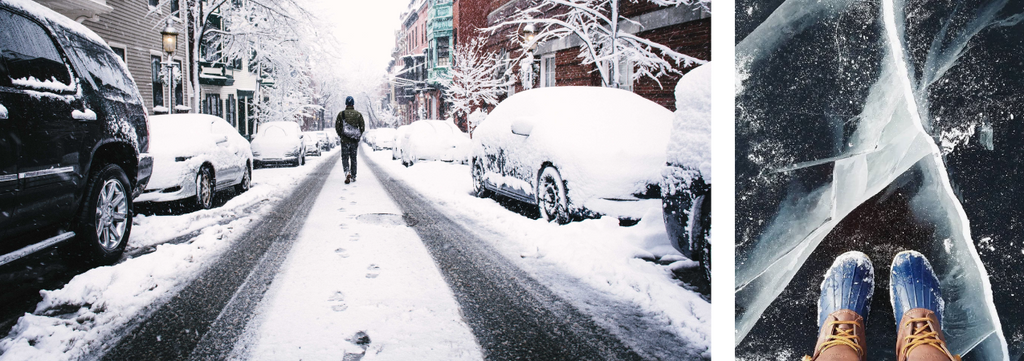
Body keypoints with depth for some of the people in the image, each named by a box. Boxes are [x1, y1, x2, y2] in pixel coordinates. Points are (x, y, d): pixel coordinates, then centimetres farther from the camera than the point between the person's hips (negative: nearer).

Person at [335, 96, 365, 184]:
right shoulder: (358, 114, 1)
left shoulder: (341, 114, -3)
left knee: (345, 158, 4)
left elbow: (337, 127, -1)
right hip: (355, 140, 2)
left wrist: (341, 135, 13)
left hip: (345, 140, -2)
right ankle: (353, 177, 16)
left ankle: (347, 172, -21)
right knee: (353, 158, 13)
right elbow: (362, 127, 3)